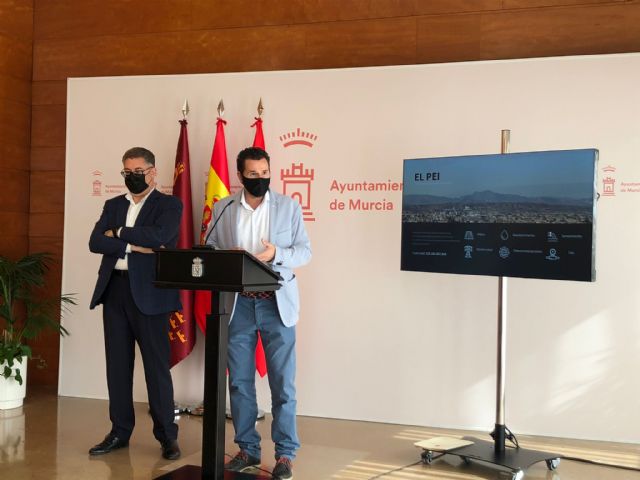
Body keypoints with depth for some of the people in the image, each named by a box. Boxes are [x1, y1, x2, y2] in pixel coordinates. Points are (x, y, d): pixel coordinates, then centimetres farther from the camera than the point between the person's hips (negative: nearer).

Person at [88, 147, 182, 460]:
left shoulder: (169, 205, 1)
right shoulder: (113, 205, 16)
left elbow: (157, 236, -17)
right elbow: (95, 242, 1)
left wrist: (119, 233, -5)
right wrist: (134, 245, -12)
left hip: (149, 293, -5)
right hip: (114, 290, 5)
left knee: (156, 365, 0)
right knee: (117, 363, 10)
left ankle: (167, 435, 11)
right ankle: (120, 432, 22)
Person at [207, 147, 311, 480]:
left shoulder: (289, 206, 3)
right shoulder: (223, 209, 7)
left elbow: (305, 251, 1)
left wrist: (276, 254, -18)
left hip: (277, 303, -2)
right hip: (238, 303, 2)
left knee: (282, 381, 0)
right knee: (239, 380, 8)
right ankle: (247, 450, 20)